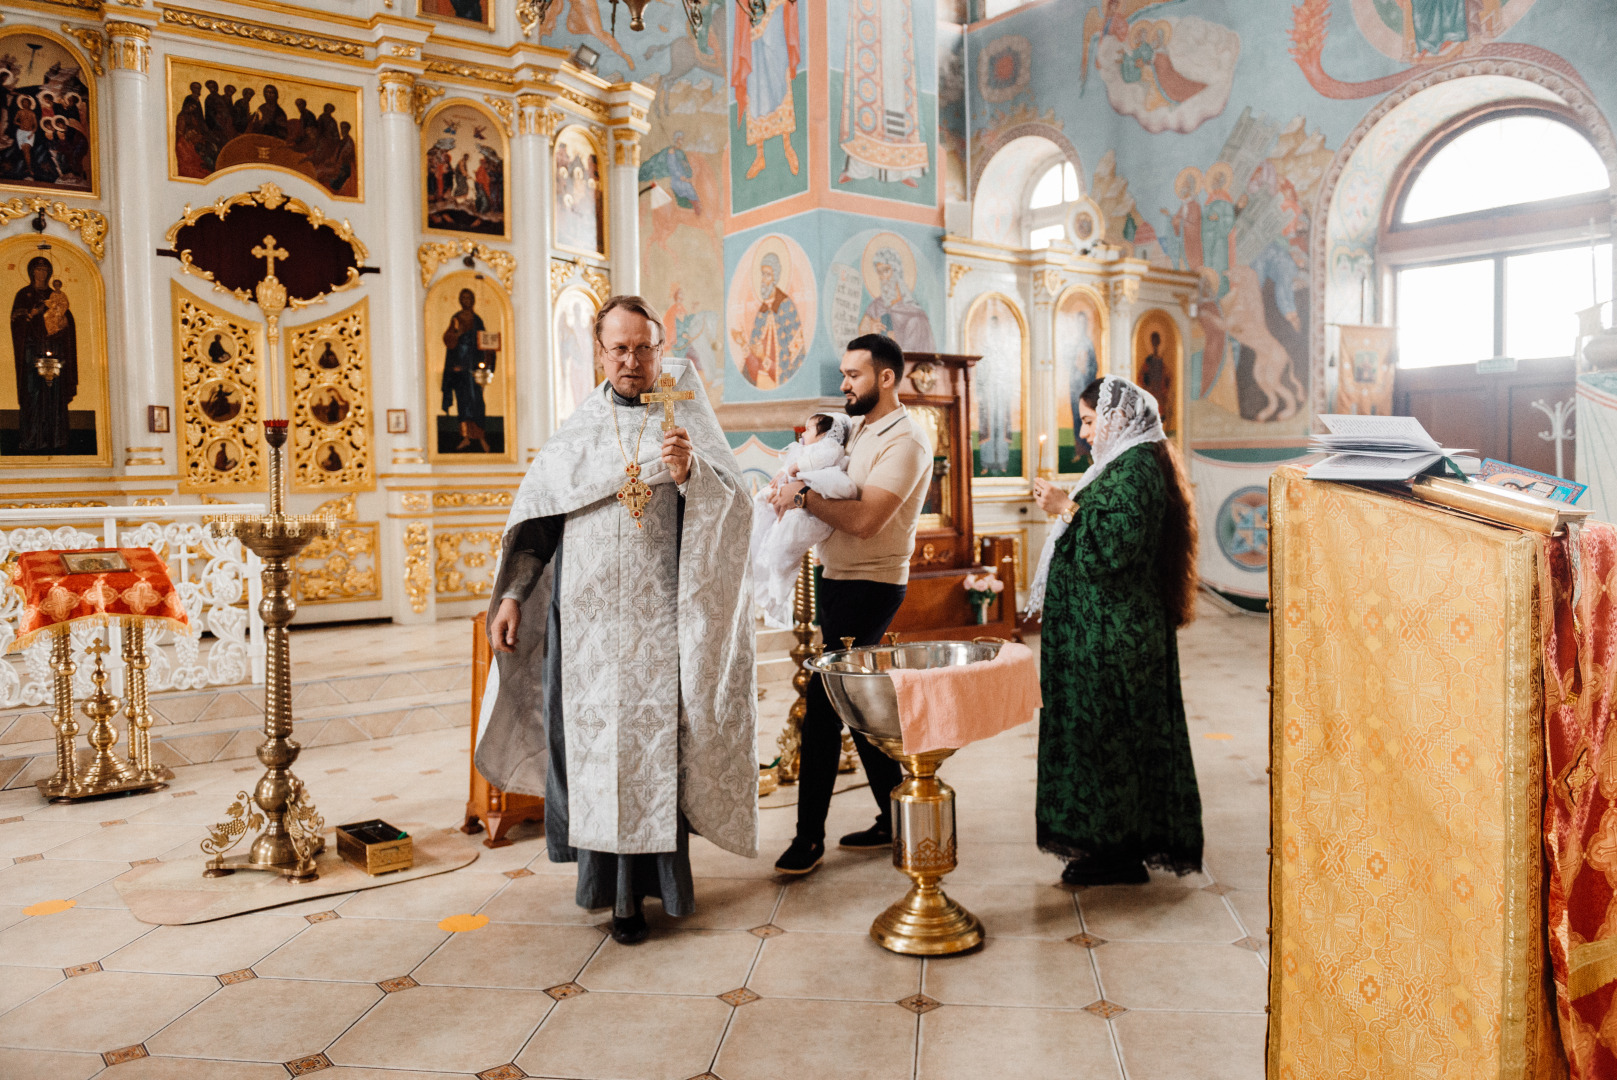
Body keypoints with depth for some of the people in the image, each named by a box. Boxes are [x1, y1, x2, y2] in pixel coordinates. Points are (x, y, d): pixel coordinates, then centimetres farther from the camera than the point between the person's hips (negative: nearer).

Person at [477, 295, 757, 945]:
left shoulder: (688, 421, 3)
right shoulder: (578, 428, 10)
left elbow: (732, 508, -9)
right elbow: (536, 514, 12)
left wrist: (690, 472, -27)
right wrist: (512, 594, 6)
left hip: (661, 619, -2)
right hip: (586, 617, 2)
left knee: (653, 746, -1)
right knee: (593, 742, 6)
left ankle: (635, 890, 11)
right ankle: (608, 877, 22)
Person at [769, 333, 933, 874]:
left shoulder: (904, 441, -14)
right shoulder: (861, 431, 15)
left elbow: (864, 520, -25)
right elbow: (840, 500, 15)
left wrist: (804, 494, -18)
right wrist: (798, 483, -4)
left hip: (869, 587, -9)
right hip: (839, 581, 9)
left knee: (823, 705, -8)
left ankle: (810, 835, 3)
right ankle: (895, 819, 25)